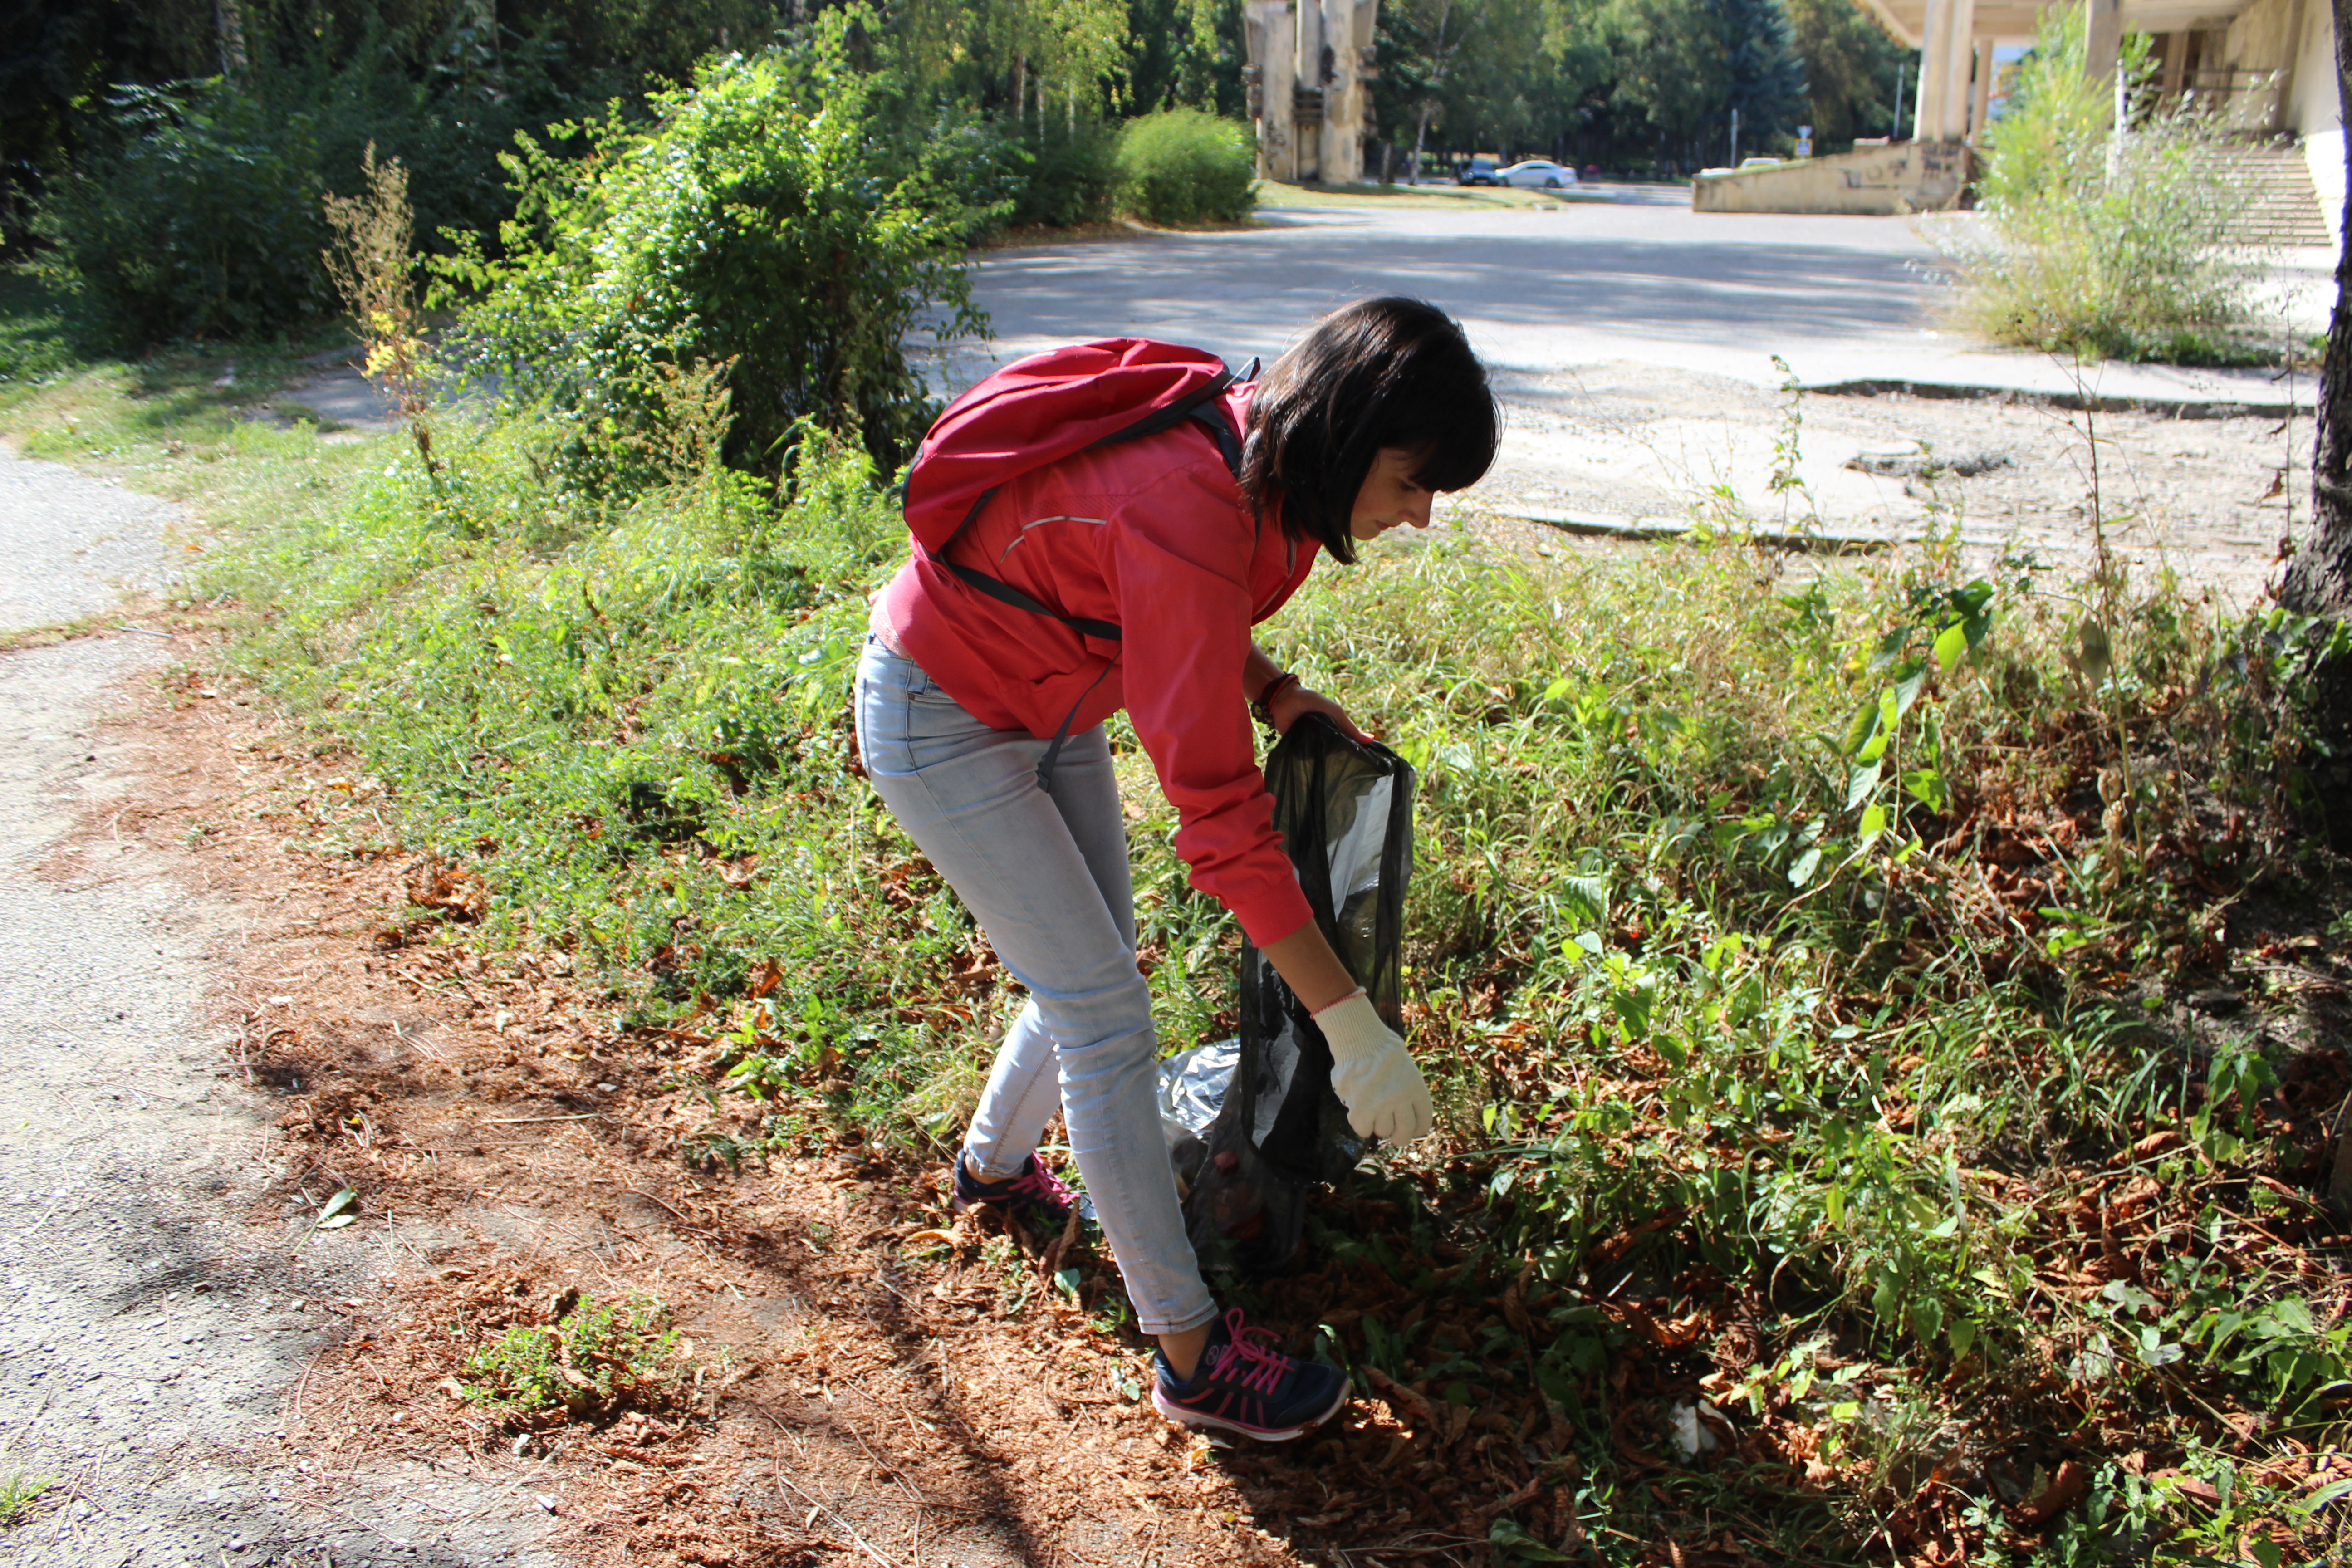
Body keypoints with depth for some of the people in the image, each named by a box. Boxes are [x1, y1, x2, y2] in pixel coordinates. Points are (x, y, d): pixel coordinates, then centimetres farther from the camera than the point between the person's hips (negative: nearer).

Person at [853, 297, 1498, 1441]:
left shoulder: (1253, 454, -10)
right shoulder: (1190, 512, -37)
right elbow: (1217, 810, -36)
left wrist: (1272, 693, -5)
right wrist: (1352, 1024, -32)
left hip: (1045, 701, 9)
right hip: (940, 719, -9)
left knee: (1093, 971, 15)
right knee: (1106, 1013, -8)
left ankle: (993, 1165, 44)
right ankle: (1192, 1355, 3)